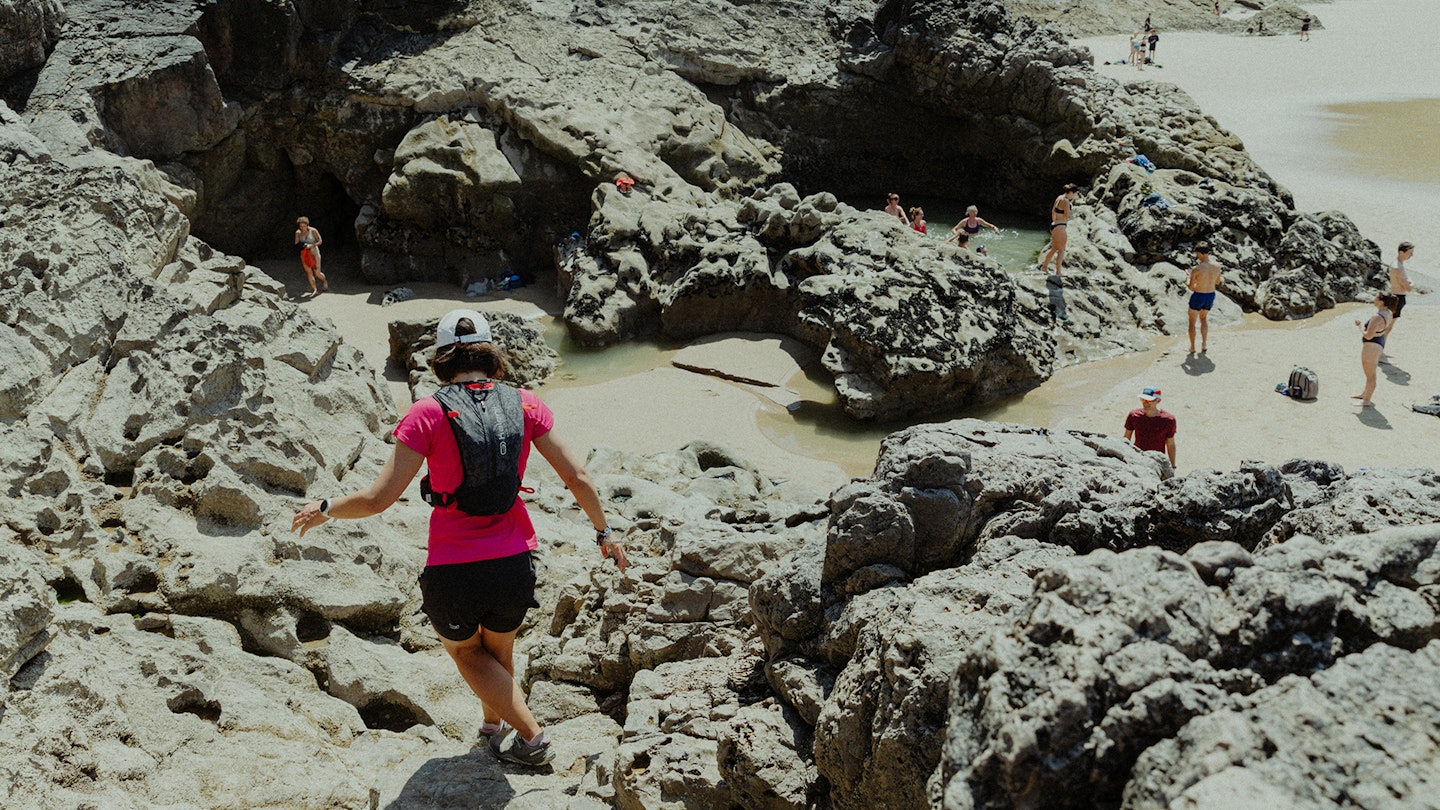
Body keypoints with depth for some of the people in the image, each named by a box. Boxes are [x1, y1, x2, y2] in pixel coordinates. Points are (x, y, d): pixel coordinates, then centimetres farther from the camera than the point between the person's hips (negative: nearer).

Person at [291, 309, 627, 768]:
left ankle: (531, 737, 19)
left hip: (453, 572, -3)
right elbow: (578, 479, 2)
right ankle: (494, 728, 53)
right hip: (514, 566, 3)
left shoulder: (428, 413, -9)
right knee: (499, 649, 32)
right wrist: (604, 532, 18)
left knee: (463, 648, 28)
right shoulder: (526, 406, -1)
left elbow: (378, 499, -11)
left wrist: (326, 509, 8)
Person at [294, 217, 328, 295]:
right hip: (304, 254, 3)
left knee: (317, 273, -4)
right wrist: (299, 245, -19)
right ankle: (313, 289, -2)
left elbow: (320, 241, -7)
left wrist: (311, 245, -22)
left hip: (314, 253, -3)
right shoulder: (298, 233, -1)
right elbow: (296, 244, 5)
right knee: (309, 272, -9)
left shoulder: (313, 231, -11)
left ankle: (324, 282, 28)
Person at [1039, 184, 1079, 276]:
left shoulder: (1059, 198, 10)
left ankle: (1044, 267, 29)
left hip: (1054, 226, 9)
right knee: (1061, 250, -1)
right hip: (1059, 227, -9)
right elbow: (1067, 216, -21)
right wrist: (1071, 207, -8)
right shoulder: (1065, 201, -18)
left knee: (1054, 248, 21)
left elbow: (1053, 211, 21)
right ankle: (1058, 272, 1)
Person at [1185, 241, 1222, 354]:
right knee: (1203, 318, 29)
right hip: (1211, 295, 5)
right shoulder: (1217, 266, -10)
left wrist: (1187, 282, 4)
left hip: (1198, 297, -5)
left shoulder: (1196, 269, -24)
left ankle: (1192, 347, 21)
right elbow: (1217, 282, 7)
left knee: (1192, 321, 17)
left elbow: (1191, 287, -16)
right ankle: (1204, 344, 20)